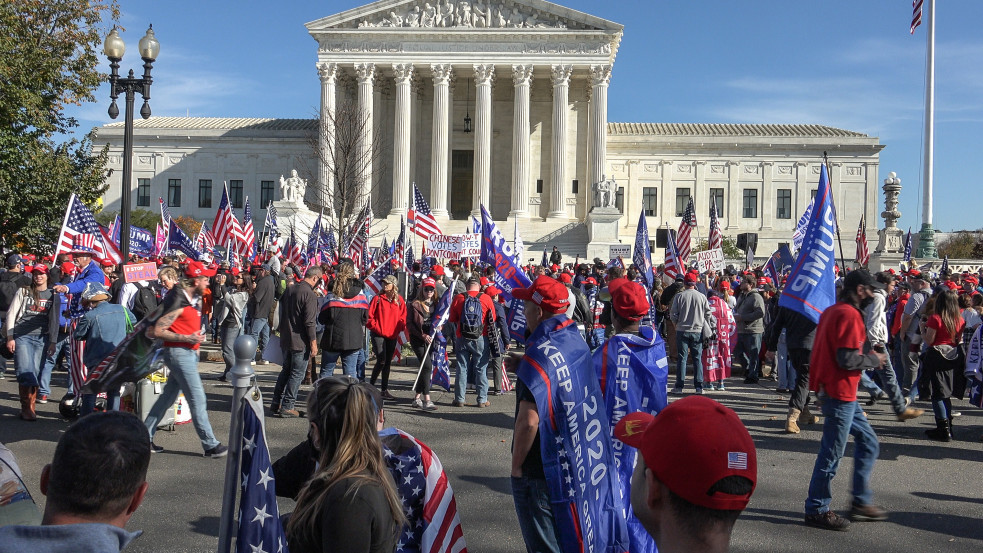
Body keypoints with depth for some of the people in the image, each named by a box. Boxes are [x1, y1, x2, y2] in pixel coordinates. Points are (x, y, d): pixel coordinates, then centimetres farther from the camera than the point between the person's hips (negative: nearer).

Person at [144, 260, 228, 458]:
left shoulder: (194, 299, 11)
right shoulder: (178, 303, -18)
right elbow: (157, 331, -20)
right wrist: (187, 338, -21)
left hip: (188, 354, 10)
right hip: (179, 354, -10)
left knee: (168, 397, 16)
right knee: (198, 400, -6)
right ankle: (210, 445, 0)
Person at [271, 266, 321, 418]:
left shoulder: (289, 290, 9)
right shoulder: (310, 295, -17)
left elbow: (281, 313, 16)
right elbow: (310, 322, -20)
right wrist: (313, 344, -14)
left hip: (285, 339, 8)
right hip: (301, 342, -8)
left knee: (286, 370, 19)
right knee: (297, 374, 1)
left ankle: (276, 403, 22)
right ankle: (287, 407, 4)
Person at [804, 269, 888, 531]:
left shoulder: (833, 311, 14)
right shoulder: (849, 315, -17)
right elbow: (847, 359, -23)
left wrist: (867, 353, 14)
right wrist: (874, 360, -7)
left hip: (839, 391, 11)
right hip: (840, 392, -10)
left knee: (868, 442, 17)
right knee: (832, 453, -1)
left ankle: (862, 502, 23)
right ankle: (817, 509, 9)